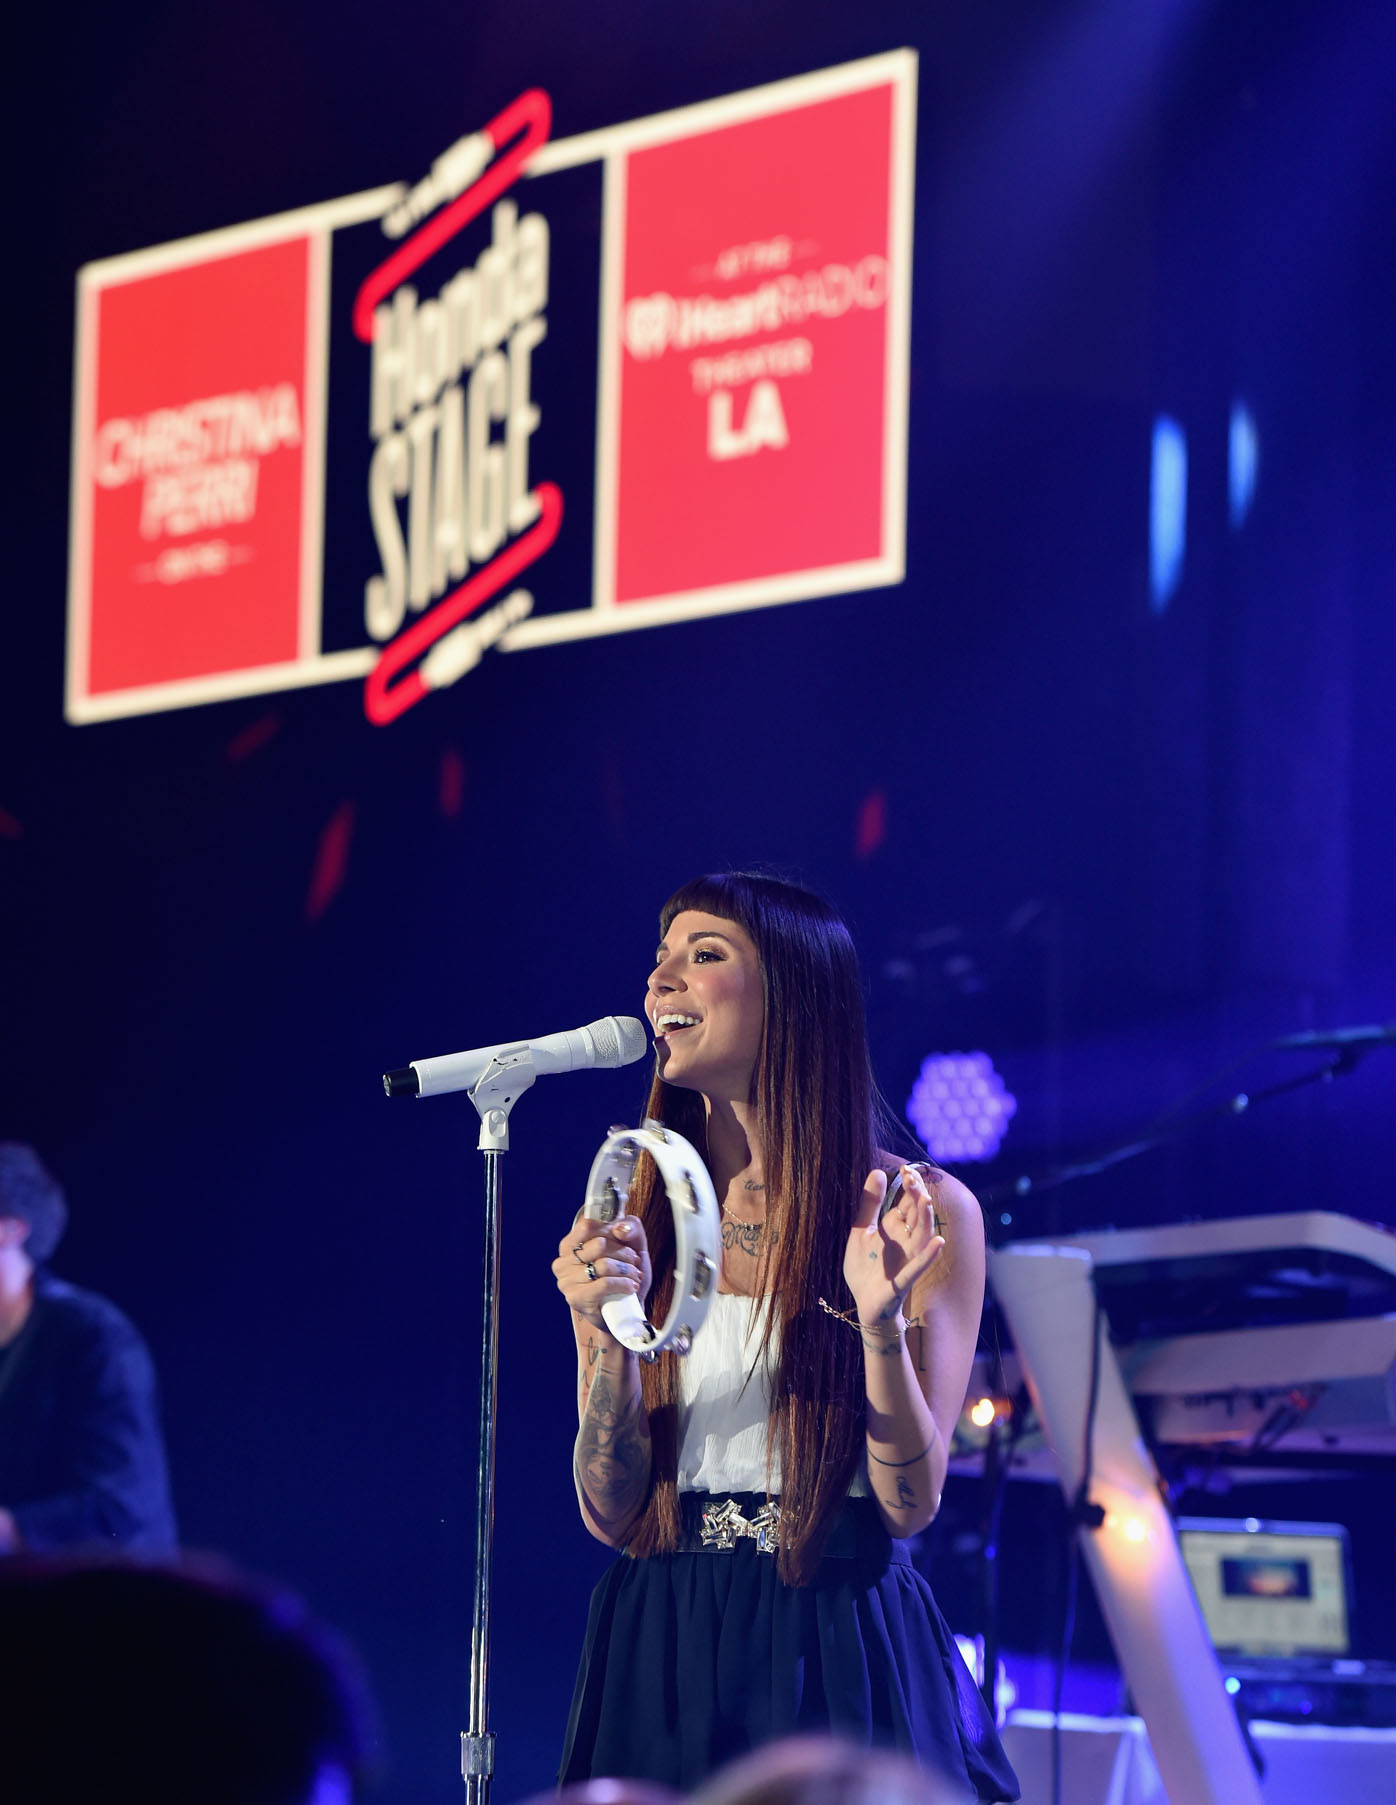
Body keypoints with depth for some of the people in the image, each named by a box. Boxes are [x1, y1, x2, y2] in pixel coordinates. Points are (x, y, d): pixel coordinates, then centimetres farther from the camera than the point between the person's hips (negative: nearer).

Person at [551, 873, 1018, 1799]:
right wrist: (610, 1335, -16)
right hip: (665, 1651, 2)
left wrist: (881, 1322, -23)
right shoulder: (633, 1212, 4)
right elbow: (610, 1514, -1)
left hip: (840, 1656, -2)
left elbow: (911, 1505, -8)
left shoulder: (926, 1210, -4)